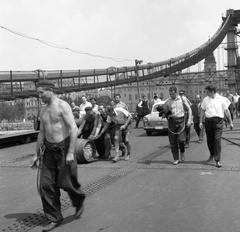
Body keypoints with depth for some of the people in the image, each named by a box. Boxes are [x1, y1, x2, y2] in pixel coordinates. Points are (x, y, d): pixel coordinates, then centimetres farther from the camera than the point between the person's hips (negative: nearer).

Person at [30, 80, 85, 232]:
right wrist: (36, 154, 16)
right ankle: (54, 219, 14)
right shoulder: (43, 110, 11)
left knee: (66, 182, -1)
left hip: (63, 148, -6)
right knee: (46, 185, 1)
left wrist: (71, 153, -22)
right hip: (49, 150, 7)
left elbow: (74, 129, -17)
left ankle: (79, 202, 32)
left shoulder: (62, 106, -11)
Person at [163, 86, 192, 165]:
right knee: (172, 141, 2)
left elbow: (189, 109, 8)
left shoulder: (182, 99, 1)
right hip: (171, 120, 2)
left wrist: (189, 119, -1)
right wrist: (164, 114, -11)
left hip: (180, 120, -1)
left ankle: (182, 151, 21)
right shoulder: (167, 101, 3)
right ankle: (176, 159, 15)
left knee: (181, 139, -12)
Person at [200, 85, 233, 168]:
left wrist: (230, 122, 7)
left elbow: (226, 111, 5)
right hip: (208, 121, 3)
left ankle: (217, 160, -5)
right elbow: (202, 111, 12)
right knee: (209, 139, 11)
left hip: (218, 121, -3)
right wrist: (201, 122, 7)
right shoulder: (205, 99, 7)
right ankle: (212, 155, 34)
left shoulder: (221, 99, 0)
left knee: (217, 140, -9)